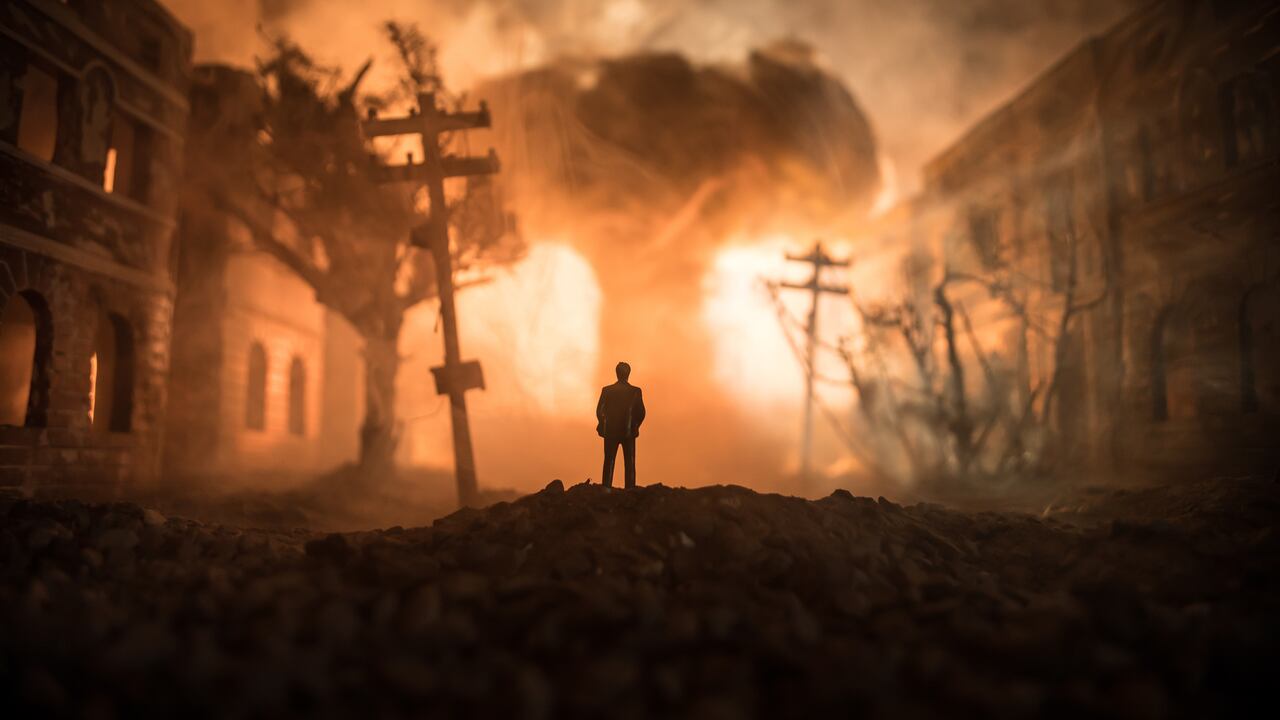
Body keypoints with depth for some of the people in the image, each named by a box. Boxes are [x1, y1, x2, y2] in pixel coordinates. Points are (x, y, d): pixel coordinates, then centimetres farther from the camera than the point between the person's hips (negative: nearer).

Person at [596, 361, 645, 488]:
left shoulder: (606, 390, -2)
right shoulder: (635, 391, -4)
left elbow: (599, 411, -1)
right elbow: (641, 413, -5)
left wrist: (604, 426, 15)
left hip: (611, 431, 1)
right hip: (628, 432, -1)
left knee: (609, 462, 5)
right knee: (630, 463, 3)